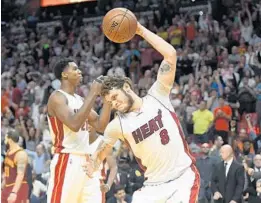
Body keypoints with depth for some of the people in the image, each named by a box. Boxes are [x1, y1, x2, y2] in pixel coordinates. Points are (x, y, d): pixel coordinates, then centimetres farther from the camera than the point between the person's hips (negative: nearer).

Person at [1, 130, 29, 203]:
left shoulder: (21, 154, -19)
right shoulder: (8, 152, 11)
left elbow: (20, 175, -27)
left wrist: (14, 192, -33)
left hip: (18, 188, -10)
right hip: (7, 187, 10)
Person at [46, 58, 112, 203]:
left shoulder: (80, 99, 18)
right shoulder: (57, 97, -9)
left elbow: (101, 126, 15)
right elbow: (74, 124, -25)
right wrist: (93, 94, -21)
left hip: (85, 161, 9)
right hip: (67, 161, -9)